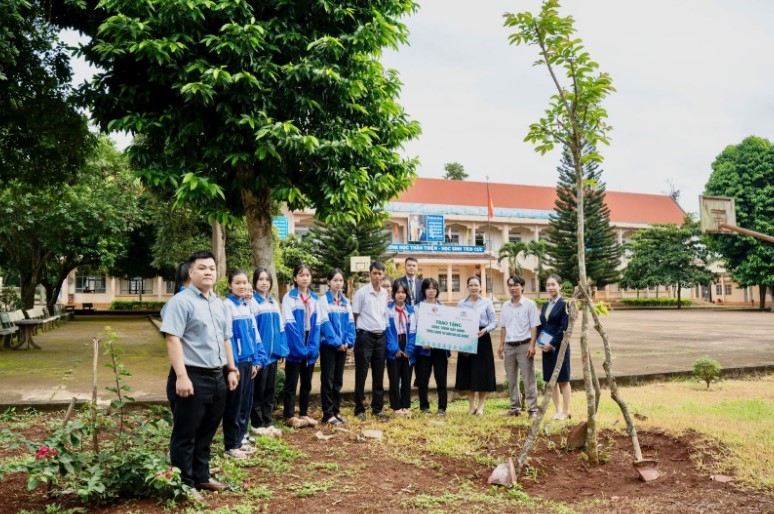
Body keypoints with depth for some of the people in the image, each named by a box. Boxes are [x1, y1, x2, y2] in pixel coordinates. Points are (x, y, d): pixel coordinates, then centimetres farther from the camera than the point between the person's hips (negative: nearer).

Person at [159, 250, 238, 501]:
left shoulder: (219, 304, 14)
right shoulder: (181, 301, -11)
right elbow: (172, 339, -19)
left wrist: (231, 369, 18)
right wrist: (182, 376, -24)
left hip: (217, 377, 8)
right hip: (193, 376, -8)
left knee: (206, 433, 18)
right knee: (186, 434, 4)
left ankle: (201, 476, 31)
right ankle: (185, 485, 15)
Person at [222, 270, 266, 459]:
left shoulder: (247, 306, 12)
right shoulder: (227, 305, -11)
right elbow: (226, 336, -16)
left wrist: (258, 359, 8)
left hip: (248, 361, 7)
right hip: (236, 362, -7)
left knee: (246, 402, 13)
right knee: (234, 404, 0)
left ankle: (241, 439, 25)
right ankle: (231, 445, 9)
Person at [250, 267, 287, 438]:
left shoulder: (274, 302, 13)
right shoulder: (251, 302, -7)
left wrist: (282, 350, 7)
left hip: (272, 353, 6)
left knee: (270, 390, 11)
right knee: (258, 390, 2)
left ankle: (268, 423, 20)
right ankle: (257, 425, 11)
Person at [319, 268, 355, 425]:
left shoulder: (345, 301, 11)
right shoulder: (324, 300, -6)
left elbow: (350, 323, 7)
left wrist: (348, 341, -7)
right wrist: (336, 342, -16)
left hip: (342, 345, 6)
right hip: (328, 345, -6)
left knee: (338, 379, 11)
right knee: (327, 379, -1)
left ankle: (336, 411, 18)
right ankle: (328, 413, 4)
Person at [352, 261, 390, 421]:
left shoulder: (385, 294, 7)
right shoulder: (361, 292, -8)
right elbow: (354, 316, -3)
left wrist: (384, 330, 8)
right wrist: (358, 334, -3)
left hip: (381, 337, 5)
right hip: (365, 336, -5)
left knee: (379, 376, 11)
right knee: (361, 375, 1)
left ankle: (377, 408, 20)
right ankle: (359, 409, 11)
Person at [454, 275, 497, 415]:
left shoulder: (487, 302, 2)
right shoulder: (461, 304, 7)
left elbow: (494, 321, -1)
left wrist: (485, 330, -19)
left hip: (482, 339, -2)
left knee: (483, 373, 0)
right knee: (467, 372, 5)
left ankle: (480, 406, 12)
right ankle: (471, 405, 17)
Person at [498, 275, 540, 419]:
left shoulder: (529, 304, -5)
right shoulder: (505, 306, 10)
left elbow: (534, 326, -7)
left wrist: (532, 345, -14)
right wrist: (501, 345, 11)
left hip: (524, 345, -5)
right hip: (509, 346, 6)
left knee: (528, 378, -2)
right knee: (511, 379, 11)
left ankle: (533, 409, 2)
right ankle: (515, 407, 21)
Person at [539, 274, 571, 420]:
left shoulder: (564, 305, -7)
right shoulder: (545, 305, 12)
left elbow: (564, 327, -14)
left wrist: (552, 344, -16)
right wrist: (541, 342, 0)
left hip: (559, 346, -6)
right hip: (546, 346, 6)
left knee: (563, 380, 1)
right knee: (551, 380, 9)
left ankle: (566, 411, 10)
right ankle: (558, 410, 18)